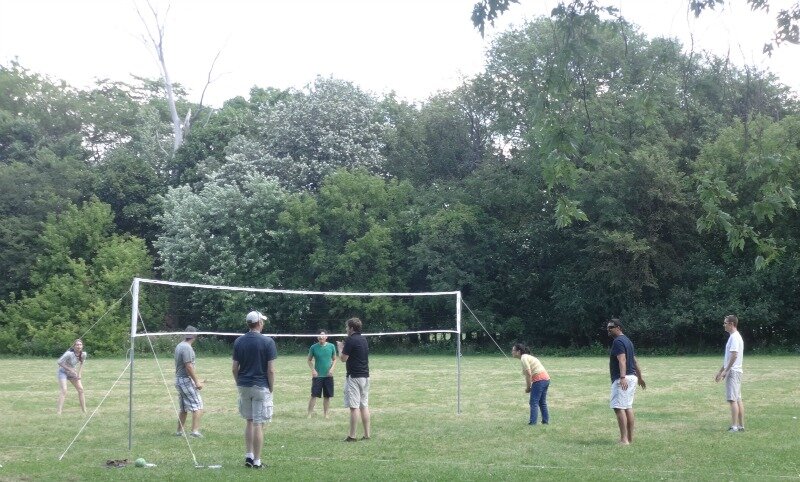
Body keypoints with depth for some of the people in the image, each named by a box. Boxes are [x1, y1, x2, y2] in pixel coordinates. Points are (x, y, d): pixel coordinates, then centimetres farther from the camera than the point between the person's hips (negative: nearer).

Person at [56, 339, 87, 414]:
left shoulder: (83, 354, -14)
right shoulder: (69, 354, -32)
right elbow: (59, 362, -27)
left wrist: (79, 374, -4)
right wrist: (70, 369, -28)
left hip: (72, 373, 6)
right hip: (63, 372, -6)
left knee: (80, 389, 3)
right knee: (63, 391, -19)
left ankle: (84, 410, 13)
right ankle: (58, 411, -19)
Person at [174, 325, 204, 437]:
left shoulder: (179, 346, 12)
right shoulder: (187, 348, -17)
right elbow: (189, 366, -22)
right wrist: (197, 381, -19)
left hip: (178, 379, 9)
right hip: (186, 380, -9)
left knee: (183, 408, 15)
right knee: (198, 406, -6)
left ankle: (180, 431, 17)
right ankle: (195, 430, -12)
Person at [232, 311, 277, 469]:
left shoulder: (238, 342, 3)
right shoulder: (267, 342, -10)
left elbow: (234, 368, 4)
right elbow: (271, 369, -11)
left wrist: (239, 384, 15)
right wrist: (272, 388, 1)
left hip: (243, 386, 4)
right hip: (261, 387, -4)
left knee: (249, 421, 17)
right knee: (259, 424, 0)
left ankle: (248, 456, 14)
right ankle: (256, 461, 3)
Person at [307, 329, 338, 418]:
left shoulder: (331, 346, 2)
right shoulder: (314, 347, -2)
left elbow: (334, 359, 11)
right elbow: (309, 360, 7)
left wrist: (332, 368, -5)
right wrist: (313, 370, -7)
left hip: (328, 375, 2)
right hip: (317, 375, -2)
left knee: (327, 396, 6)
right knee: (314, 395, -6)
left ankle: (325, 414, 17)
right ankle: (309, 414, -1)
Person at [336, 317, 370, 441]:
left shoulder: (351, 340, -13)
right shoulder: (363, 340, 14)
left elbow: (343, 358, -13)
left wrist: (340, 347, 6)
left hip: (354, 376, -8)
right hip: (365, 375, 8)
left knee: (354, 406, -7)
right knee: (364, 405, 9)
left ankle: (352, 436, -6)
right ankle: (367, 435, 9)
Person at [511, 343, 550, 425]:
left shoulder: (524, 358, -10)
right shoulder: (526, 357, 19)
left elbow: (529, 374, -17)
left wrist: (528, 387, -8)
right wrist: (528, 386, 10)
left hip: (539, 380, -10)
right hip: (546, 379, 10)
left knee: (534, 402, -6)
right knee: (542, 402, 18)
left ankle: (532, 422, -7)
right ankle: (546, 421, 23)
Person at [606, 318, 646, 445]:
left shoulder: (618, 341, -12)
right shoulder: (627, 340, 19)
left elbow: (622, 360, -26)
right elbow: (635, 360, 25)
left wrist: (622, 377, -36)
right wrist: (640, 377, 31)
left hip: (622, 379, -11)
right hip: (632, 377, 11)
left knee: (619, 408, -13)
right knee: (628, 407, 14)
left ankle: (624, 439, -18)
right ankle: (630, 437, 17)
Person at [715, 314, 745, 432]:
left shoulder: (734, 337, -14)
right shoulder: (734, 336, 18)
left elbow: (734, 356, -22)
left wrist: (725, 371, -20)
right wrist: (720, 371, 24)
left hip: (733, 371, -10)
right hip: (735, 371, 10)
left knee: (733, 399, -11)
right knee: (738, 399, 10)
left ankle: (734, 426, -12)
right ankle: (741, 426, 13)